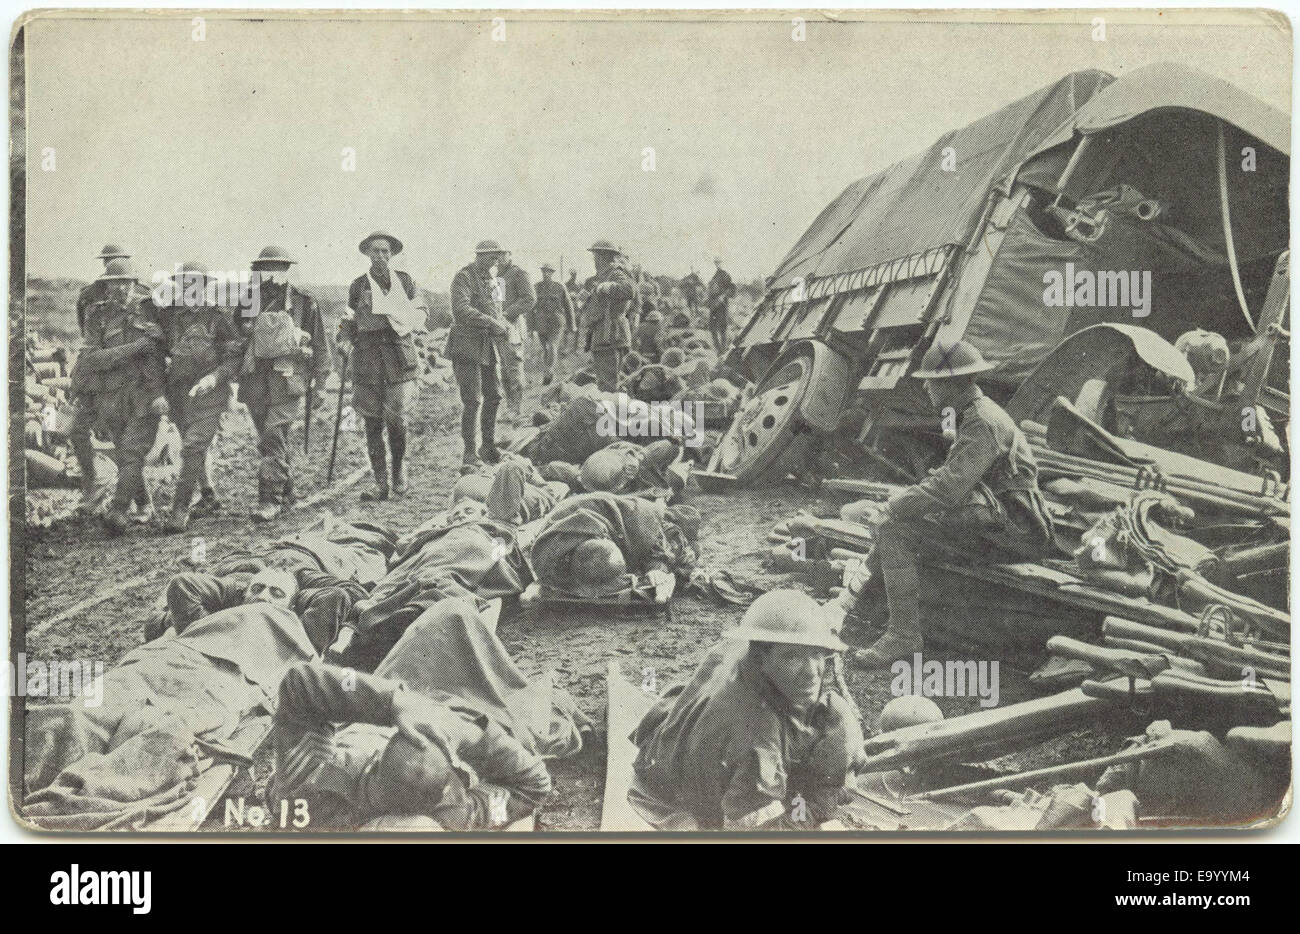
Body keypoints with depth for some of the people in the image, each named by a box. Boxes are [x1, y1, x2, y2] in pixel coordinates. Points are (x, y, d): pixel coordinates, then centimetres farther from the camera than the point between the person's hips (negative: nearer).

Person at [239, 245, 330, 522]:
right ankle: (286, 494, 25)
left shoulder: (304, 303, 3)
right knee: (275, 441, 12)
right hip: (255, 382, 4)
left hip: (286, 382, -4)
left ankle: (270, 500, -13)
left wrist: (320, 384, 9)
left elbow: (320, 346, 8)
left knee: (273, 439, -14)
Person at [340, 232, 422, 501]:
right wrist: (346, 338, -6)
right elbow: (351, 323, 14)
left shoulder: (404, 281, 11)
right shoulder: (358, 286, 10)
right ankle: (380, 484, 5)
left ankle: (399, 469, 20)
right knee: (372, 421, 0)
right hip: (368, 355, 1)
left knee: (396, 418, -6)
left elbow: (419, 317, 15)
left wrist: (406, 321, -6)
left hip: (399, 353, -1)